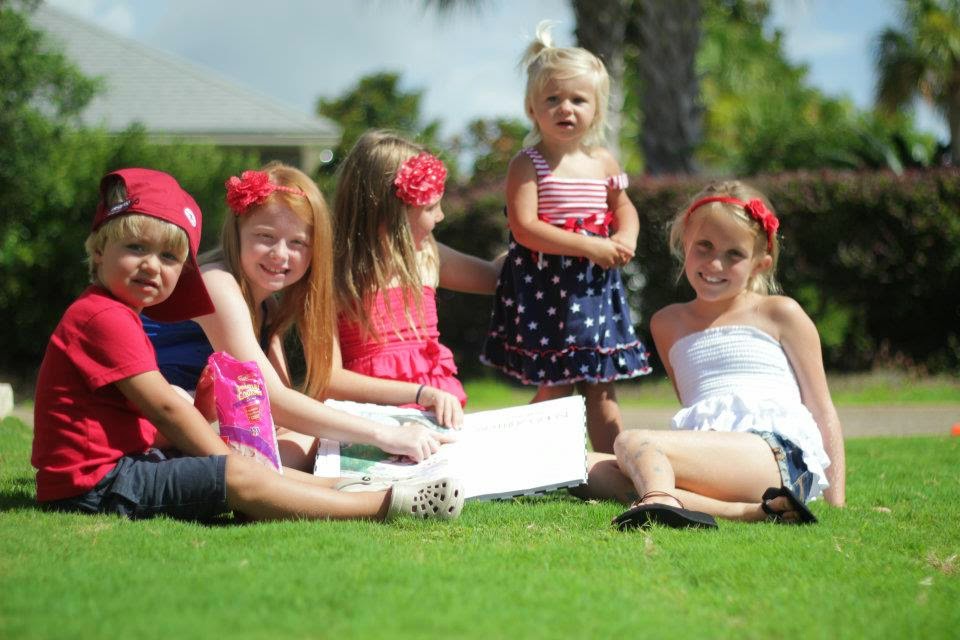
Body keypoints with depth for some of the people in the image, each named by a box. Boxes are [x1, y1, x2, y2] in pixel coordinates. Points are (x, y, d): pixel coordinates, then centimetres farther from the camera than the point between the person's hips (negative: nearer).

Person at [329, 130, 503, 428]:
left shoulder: (427, 257, 12)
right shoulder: (332, 274, -5)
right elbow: (330, 378, -14)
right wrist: (422, 393, -22)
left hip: (439, 411, 5)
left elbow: (493, 275, 35)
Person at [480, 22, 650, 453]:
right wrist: (590, 246, -21)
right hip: (543, 288, -5)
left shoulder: (603, 162, 7)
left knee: (602, 388, 10)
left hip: (596, 287, 5)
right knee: (554, 387, -2)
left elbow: (623, 207, 23)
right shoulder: (527, 165, -9)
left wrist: (625, 239, -1)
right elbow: (524, 228, -19)